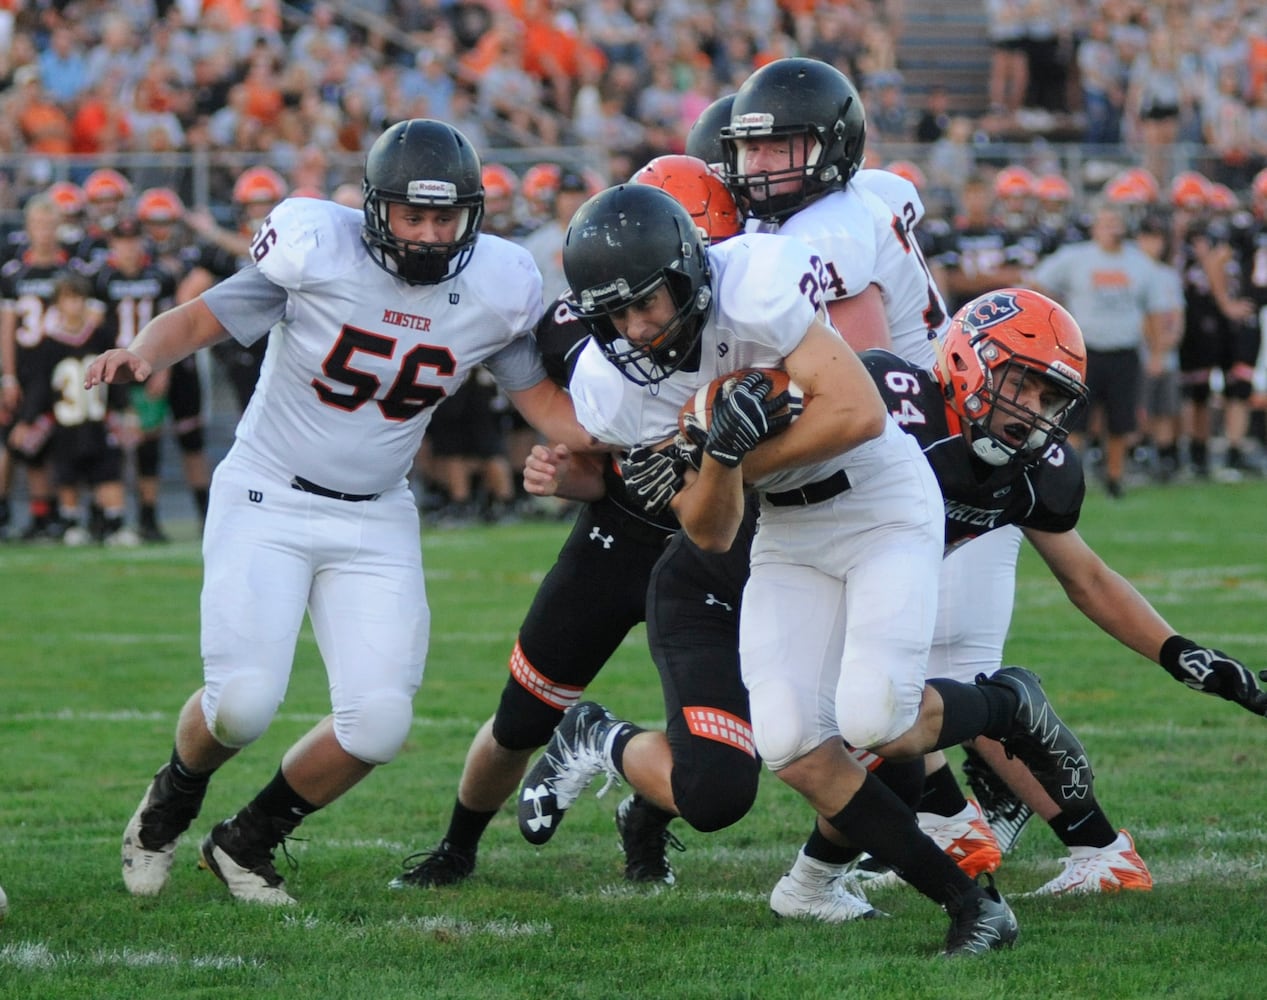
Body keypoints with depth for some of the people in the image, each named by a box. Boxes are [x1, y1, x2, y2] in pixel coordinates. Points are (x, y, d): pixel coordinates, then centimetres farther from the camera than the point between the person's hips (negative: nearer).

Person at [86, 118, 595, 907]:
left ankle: (249, 841, 18)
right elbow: (203, 318, -9)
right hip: (268, 499, -3)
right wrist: (143, 354, -30)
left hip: (375, 522, 4)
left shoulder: (497, 287, -7)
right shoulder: (317, 249, -17)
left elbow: (545, 400, 5)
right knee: (243, 703, -17)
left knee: (379, 724, -9)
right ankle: (173, 799, 19)